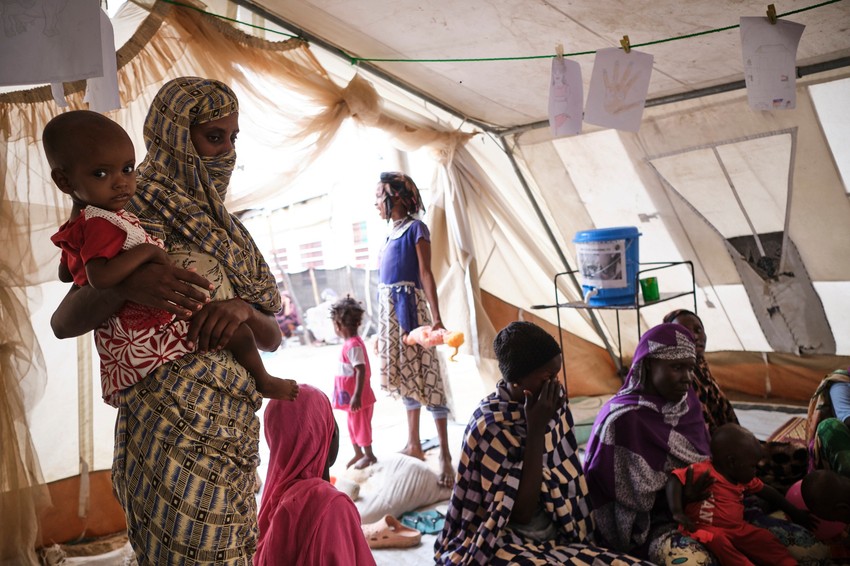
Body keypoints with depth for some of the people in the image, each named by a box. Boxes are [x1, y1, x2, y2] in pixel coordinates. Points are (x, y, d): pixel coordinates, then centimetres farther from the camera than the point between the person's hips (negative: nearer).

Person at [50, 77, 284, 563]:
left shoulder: (226, 229, 11)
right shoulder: (140, 218, -5)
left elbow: (273, 338, 6)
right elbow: (64, 322, -10)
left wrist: (244, 312, -17)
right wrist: (127, 285, -29)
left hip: (233, 439, 6)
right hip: (174, 437, -6)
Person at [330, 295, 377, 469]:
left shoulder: (353, 345, -24)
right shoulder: (351, 342, 6)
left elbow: (361, 371, -28)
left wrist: (357, 396, -27)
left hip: (357, 398, -9)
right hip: (351, 396, 10)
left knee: (361, 426, 5)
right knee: (353, 426, 20)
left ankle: (369, 455, 20)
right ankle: (358, 454, 34)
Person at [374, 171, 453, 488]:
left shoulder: (416, 228, -5)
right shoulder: (393, 233, 17)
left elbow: (426, 275, -12)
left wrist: (436, 318, -21)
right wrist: (382, 330, 17)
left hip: (408, 306, -8)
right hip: (389, 308, 8)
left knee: (424, 376, -9)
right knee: (405, 376, 14)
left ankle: (445, 455, -6)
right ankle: (414, 445, 25)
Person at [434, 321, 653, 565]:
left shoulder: (552, 405, -1)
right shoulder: (491, 426, -20)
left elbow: (563, 482, 10)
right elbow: (521, 514, -19)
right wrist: (536, 430, -23)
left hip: (552, 540, 6)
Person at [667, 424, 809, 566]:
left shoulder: (743, 477, 12)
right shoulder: (704, 471, -17)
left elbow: (766, 492, 25)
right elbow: (675, 479, -26)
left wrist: (793, 512, 28)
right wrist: (677, 512, -36)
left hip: (737, 529, 8)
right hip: (706, 528, -8)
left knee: (766, 539, -5)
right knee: (719, 541, -36)